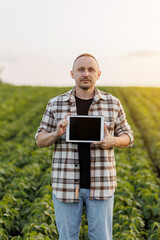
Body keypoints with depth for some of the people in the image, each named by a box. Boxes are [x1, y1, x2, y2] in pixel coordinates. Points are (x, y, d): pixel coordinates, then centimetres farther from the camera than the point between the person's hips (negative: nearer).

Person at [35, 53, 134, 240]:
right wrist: (57, 134, -19)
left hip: (100, 185, 0)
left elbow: (127, 137, 8)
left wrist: (113, 142, -16)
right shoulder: (56, 105, -1)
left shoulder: (112, 104, 0)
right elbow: (40, 141, 4)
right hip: (67, 183, 0)